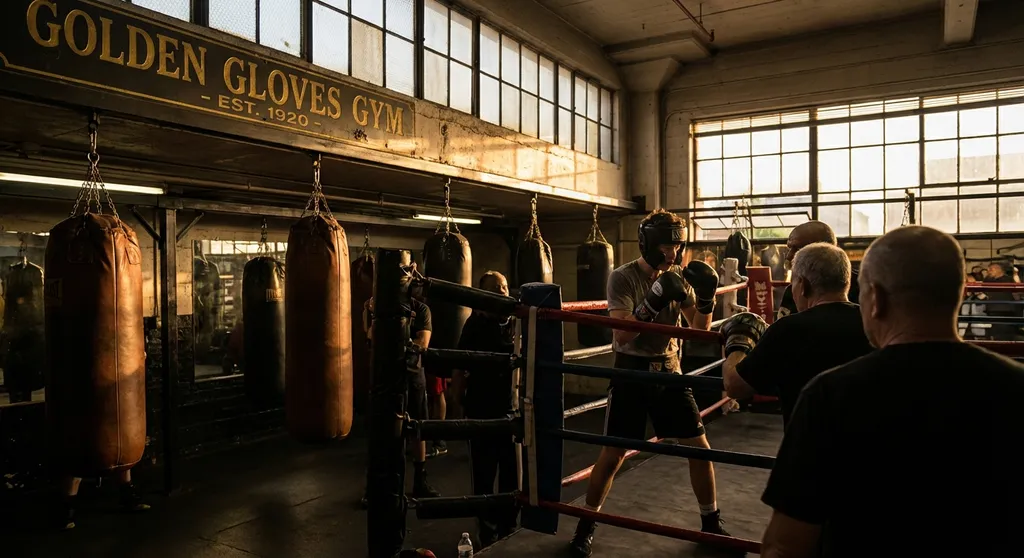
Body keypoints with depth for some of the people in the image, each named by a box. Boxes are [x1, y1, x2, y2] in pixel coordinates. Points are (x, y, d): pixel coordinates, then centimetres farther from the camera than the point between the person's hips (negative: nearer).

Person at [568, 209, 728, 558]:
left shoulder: (678, 278, 4)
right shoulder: (623, 278, -10)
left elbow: (700, 331, 4)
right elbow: (622, 334, -20)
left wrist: (706, 297, -14)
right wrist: (654, 300, -30)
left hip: (669, 371, 4)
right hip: (632, 372, -4)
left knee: (698, 446, 6)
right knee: (613, 453, -1)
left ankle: (711, 523, 26)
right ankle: (587, 525, 18)